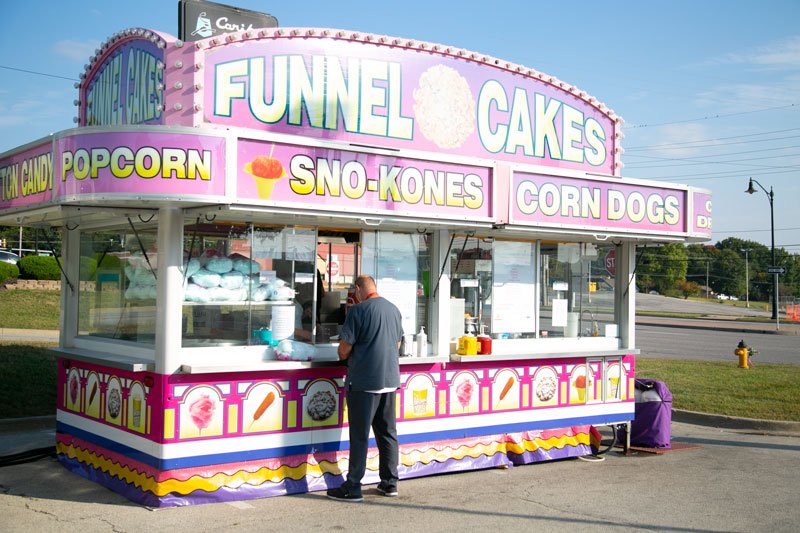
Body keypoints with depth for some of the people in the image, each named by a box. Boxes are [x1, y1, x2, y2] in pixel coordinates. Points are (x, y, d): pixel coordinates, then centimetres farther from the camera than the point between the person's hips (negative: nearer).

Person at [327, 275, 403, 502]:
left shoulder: (358, 310, -12)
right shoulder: (394, 309, 9)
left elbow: (344, 349, -13)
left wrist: (344, 356, 9)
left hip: (364, 382, -6)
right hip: (390, 379, 7)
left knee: (359, 436, -1)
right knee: (387, 432, 14)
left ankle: (353, 488, 4)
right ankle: (389, 483, 20)